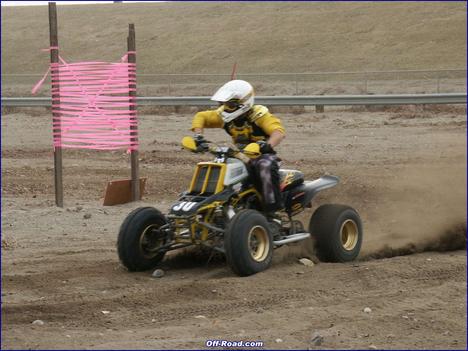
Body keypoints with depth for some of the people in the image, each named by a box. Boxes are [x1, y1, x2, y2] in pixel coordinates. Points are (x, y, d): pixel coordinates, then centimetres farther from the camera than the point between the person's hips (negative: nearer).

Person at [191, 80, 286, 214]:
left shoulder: (259, 115, -19)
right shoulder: (224, 115, 0)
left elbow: (278, 131, -33)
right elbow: (201, 116, 10)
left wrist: (268, 145, -54)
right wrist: (198, 136, -8)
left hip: (261, 154, -7)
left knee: (265, 165, -40)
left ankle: (273, 205, -37)